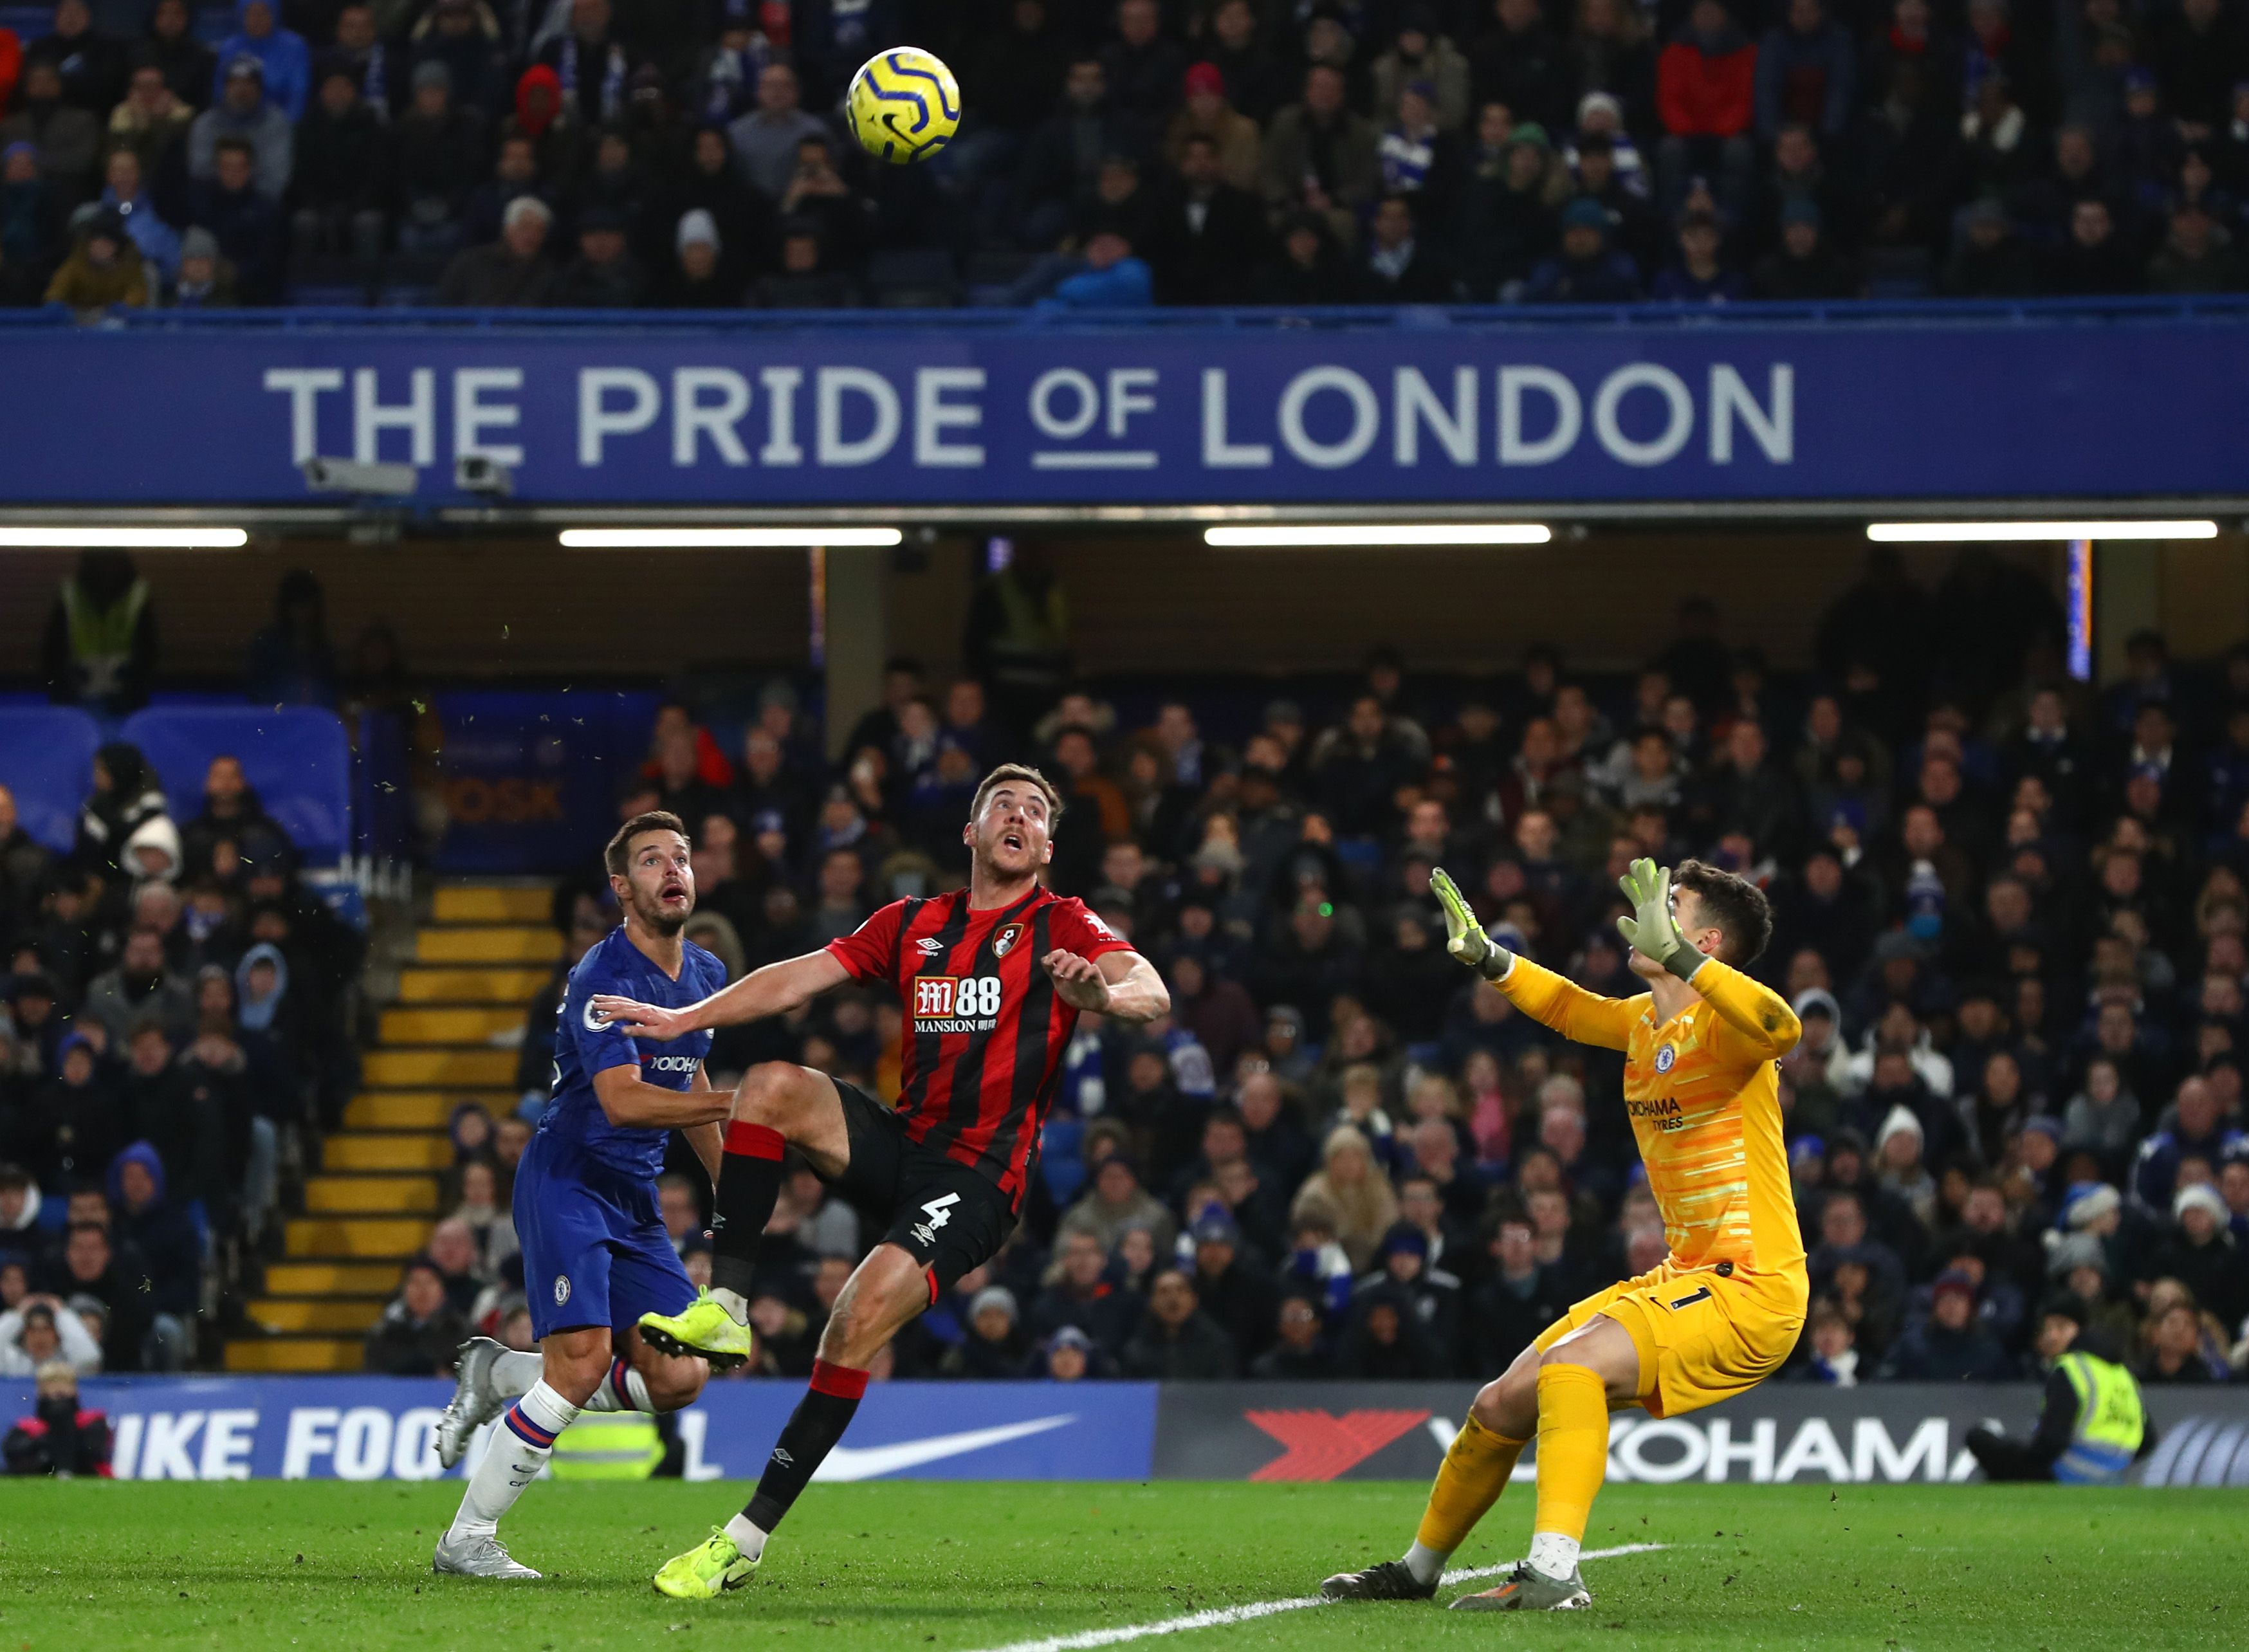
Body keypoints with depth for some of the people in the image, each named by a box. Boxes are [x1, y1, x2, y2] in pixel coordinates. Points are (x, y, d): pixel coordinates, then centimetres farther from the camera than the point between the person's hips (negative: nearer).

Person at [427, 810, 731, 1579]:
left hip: (635, 1198, 8)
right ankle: (467, 1540, -10)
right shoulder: (604, 975, -17)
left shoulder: (705, 974, 10)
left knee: (679, 1377, -3)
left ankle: (497, 1376, 16)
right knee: (583, 1360, -21)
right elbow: (622, 1100, -29)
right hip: (567, 1181, -8)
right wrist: (739, 1104, -36)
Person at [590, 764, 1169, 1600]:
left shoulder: (1064, 927, -1)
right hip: (899, 1144, 5)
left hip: (978, 1177, -5)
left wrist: (1103, 994, -41)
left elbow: (1153, 995, -17)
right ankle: (726, 1306, -19)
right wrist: (685, 1019, 0)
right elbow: (801, 977, 10)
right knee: (773, 1085, -21)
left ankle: (747, 1538, -21)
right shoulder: (913, 924, 14)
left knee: (861, 1319, -23)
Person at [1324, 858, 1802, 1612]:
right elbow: (1567, 1007, 32)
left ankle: (1553, 1574, -34)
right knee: (1502, 1406, 13)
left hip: (1752, 1293, -9)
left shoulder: (1720, 1026, -16)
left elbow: (1779, 1026, -41)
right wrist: (1483, 955, 21)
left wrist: (1672, 953, -48)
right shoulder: (1643, 1023, 10)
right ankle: (1418, 1570, 34)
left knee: (1570, 1366, -31)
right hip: (1685, 1275, 9)